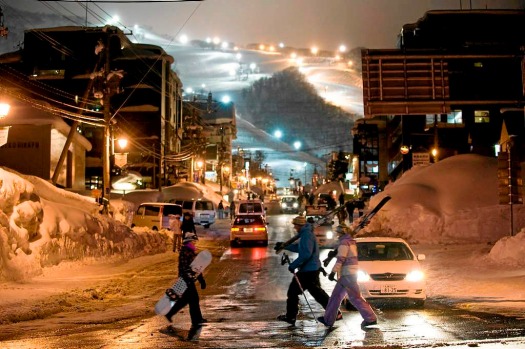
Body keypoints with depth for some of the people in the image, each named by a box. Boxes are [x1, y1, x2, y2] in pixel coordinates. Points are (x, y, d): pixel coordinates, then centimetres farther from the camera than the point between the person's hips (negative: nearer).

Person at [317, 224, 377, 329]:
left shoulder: (344, 242, -13)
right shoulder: (351, 241, 17)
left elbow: (340, 259, -20)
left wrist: (333, 272, -20)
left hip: (347, 274, -10)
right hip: (351, 273, 10)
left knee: (355, 297, -8)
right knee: (336, 296, 13)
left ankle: (370, 318, -7)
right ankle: (328, 319, 17)